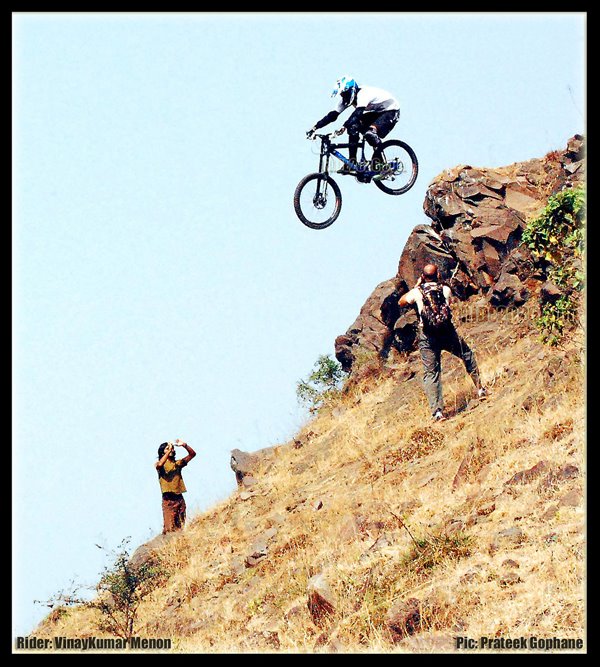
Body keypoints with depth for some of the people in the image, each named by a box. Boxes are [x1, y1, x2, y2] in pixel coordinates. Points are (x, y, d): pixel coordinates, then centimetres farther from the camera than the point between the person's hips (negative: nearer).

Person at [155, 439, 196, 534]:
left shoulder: (177, 463, 15)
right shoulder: (159, 464, 3)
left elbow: (192, 454, 11)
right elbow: (159, 465, -23)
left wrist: (184, 445, -4)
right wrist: (169, 451, -17)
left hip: (179, 498, 5)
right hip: (168, 500, -5)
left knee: (181, 527, 3)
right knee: (169, 528, -13)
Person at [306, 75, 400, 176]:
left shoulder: (363, 94, -34)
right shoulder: (345, 98, -9)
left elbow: (358, 112, -49)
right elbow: (333, 115, -10)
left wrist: (344, 127, -62)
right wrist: (315, 127, -20)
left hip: (391, 111, -9)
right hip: (375, 112, 9)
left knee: (370, 134, -31)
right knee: (353, 127, -13)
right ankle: (352, 163, -7)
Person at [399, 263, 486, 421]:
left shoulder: (417, 292, 1)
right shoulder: (445, 289, 5)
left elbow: (401, 302, 18)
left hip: (427, 337, -1)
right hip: (448, 333, 1)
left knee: (431, 373, 2)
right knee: (467, 354, 26)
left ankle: (437, 411, -8)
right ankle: (479, 388, 31)